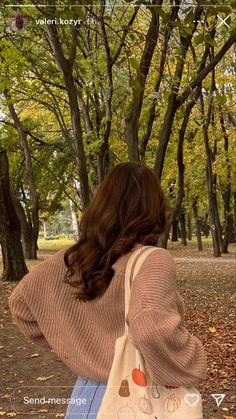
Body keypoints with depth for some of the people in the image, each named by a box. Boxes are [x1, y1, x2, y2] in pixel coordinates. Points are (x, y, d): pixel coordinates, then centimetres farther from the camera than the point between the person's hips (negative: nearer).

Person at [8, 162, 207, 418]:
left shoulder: (70, 260, -4)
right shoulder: (153, 261, -21)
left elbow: (20, 301, 8)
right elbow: (153, 328, -39)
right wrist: (189, 367, -21)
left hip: (85, 395, 4)